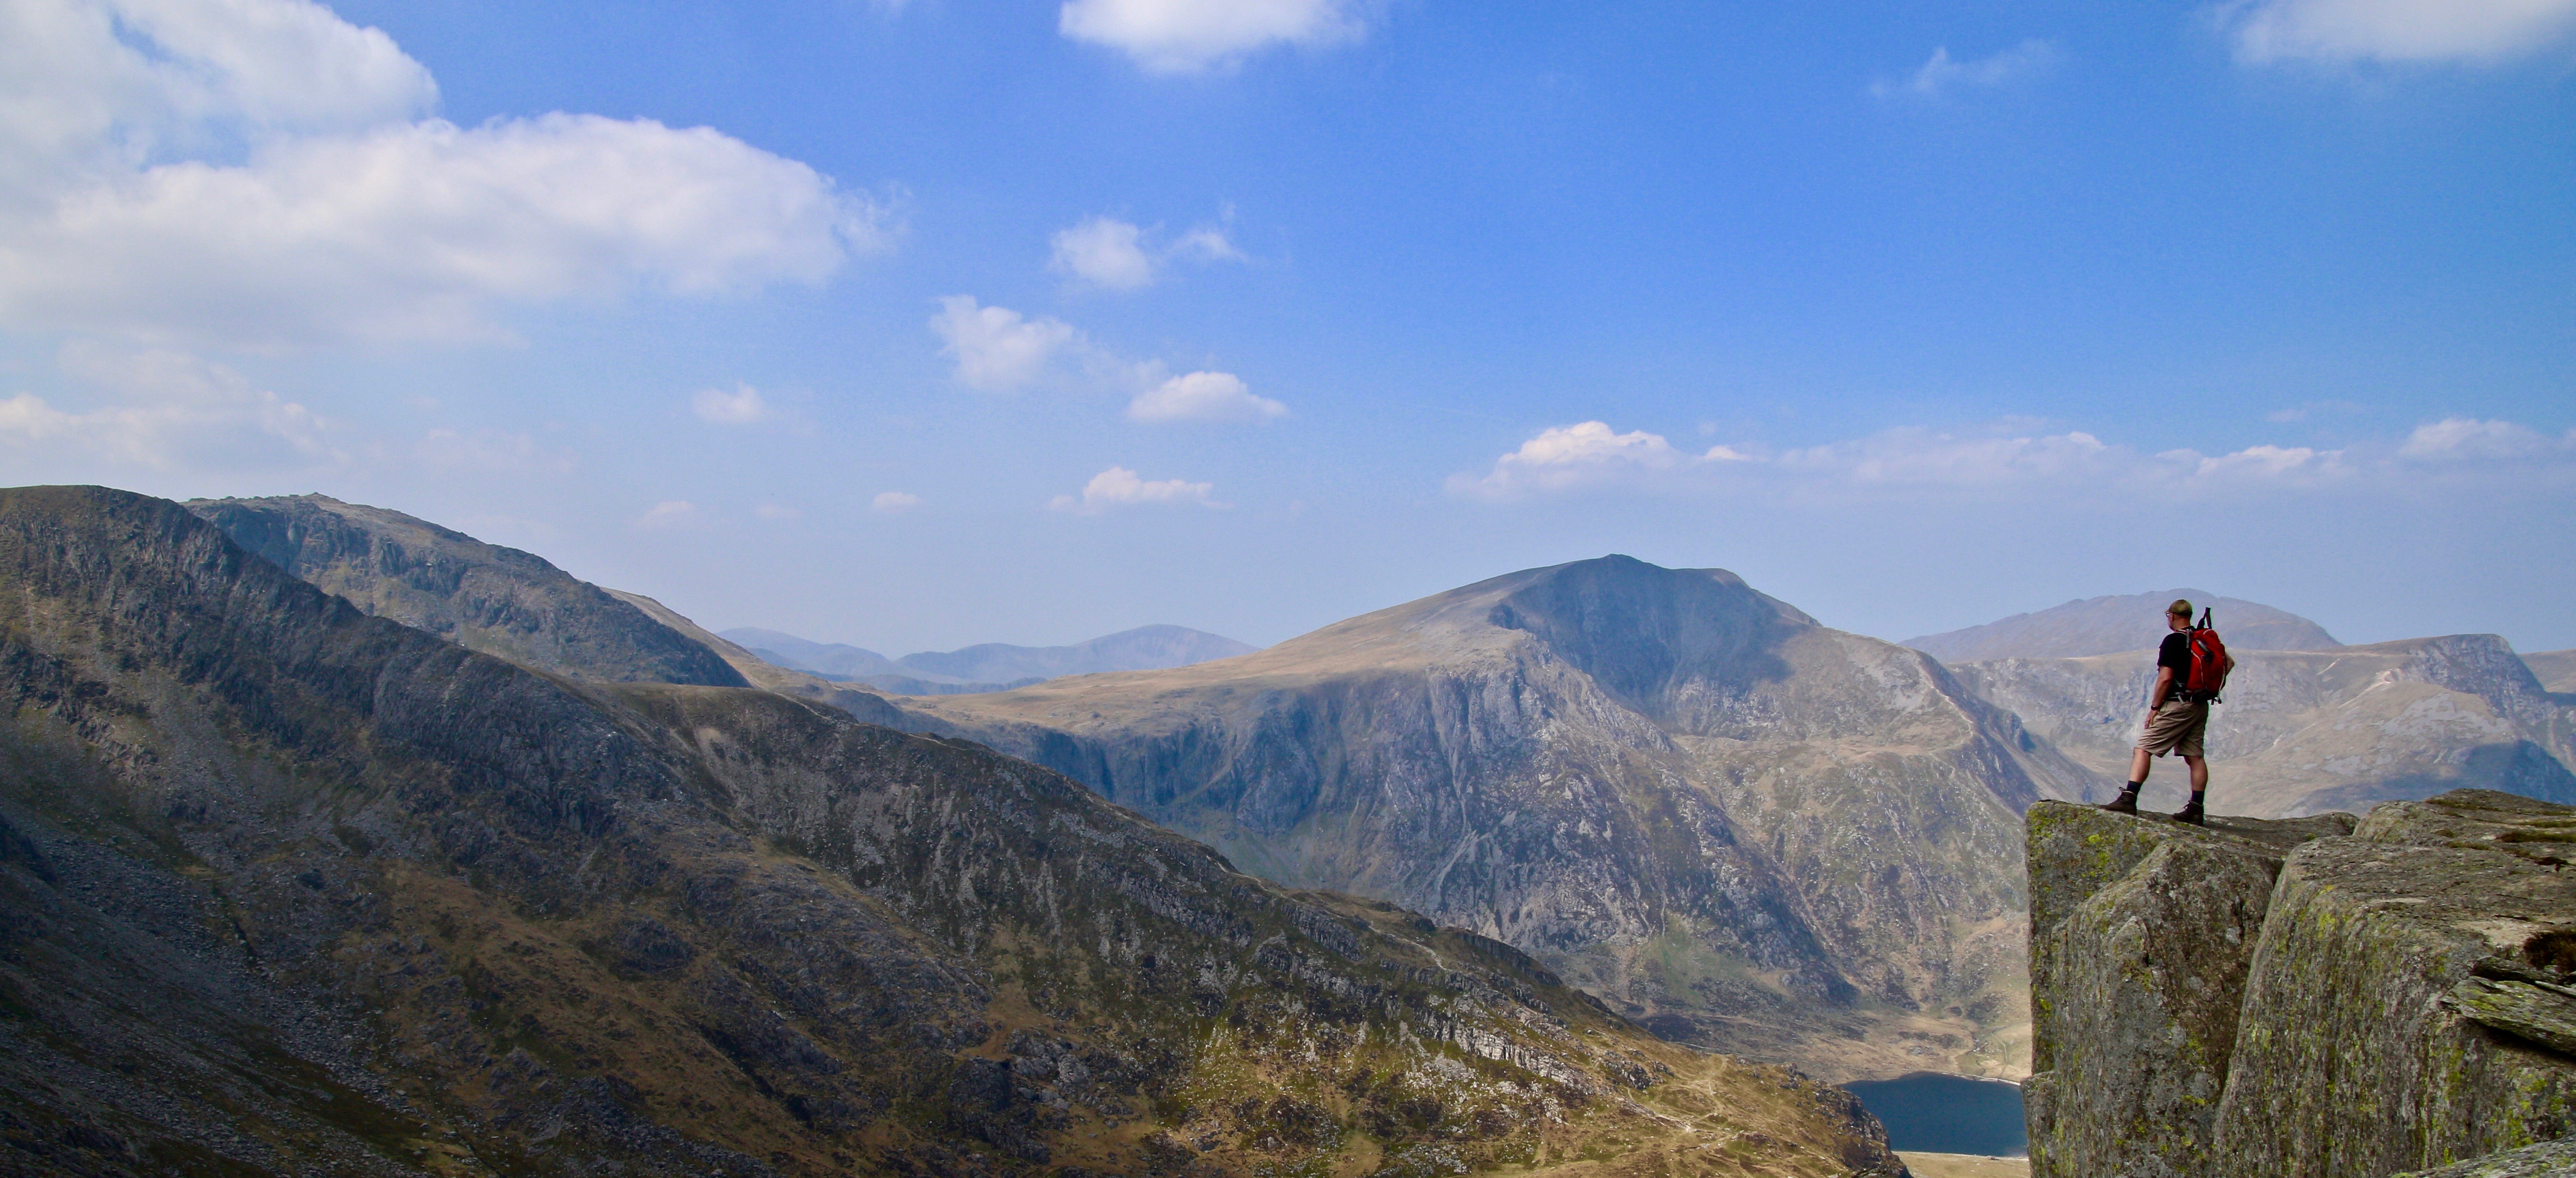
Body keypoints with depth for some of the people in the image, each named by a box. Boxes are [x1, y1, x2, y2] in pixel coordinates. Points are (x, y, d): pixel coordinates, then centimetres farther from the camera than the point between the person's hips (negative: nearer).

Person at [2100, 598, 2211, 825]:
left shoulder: (2173, 641, -13)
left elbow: (2165, 678, -18)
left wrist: (2155, 707, -12)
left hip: (2178, 705, -8)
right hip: (2201, 707, 8)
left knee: (2144, 748, -8)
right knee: (2195, 756, 9)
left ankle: (2129, 798, -17)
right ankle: (2196, 809, 8)